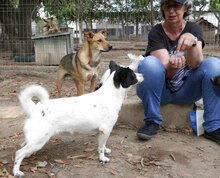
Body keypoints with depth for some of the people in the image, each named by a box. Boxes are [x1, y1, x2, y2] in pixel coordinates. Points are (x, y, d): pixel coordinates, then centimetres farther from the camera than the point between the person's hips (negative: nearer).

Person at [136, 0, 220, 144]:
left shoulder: (194, 29, -2)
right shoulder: (156, 32, -9)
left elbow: (195, 64, -20)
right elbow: (166, 73, -19)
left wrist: (192, 42, -40)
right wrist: (173, 66, -43)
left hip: (186, 91, 2)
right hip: (161, 90, -2)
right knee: (150, 62, -31)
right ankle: (152, 121, -21)